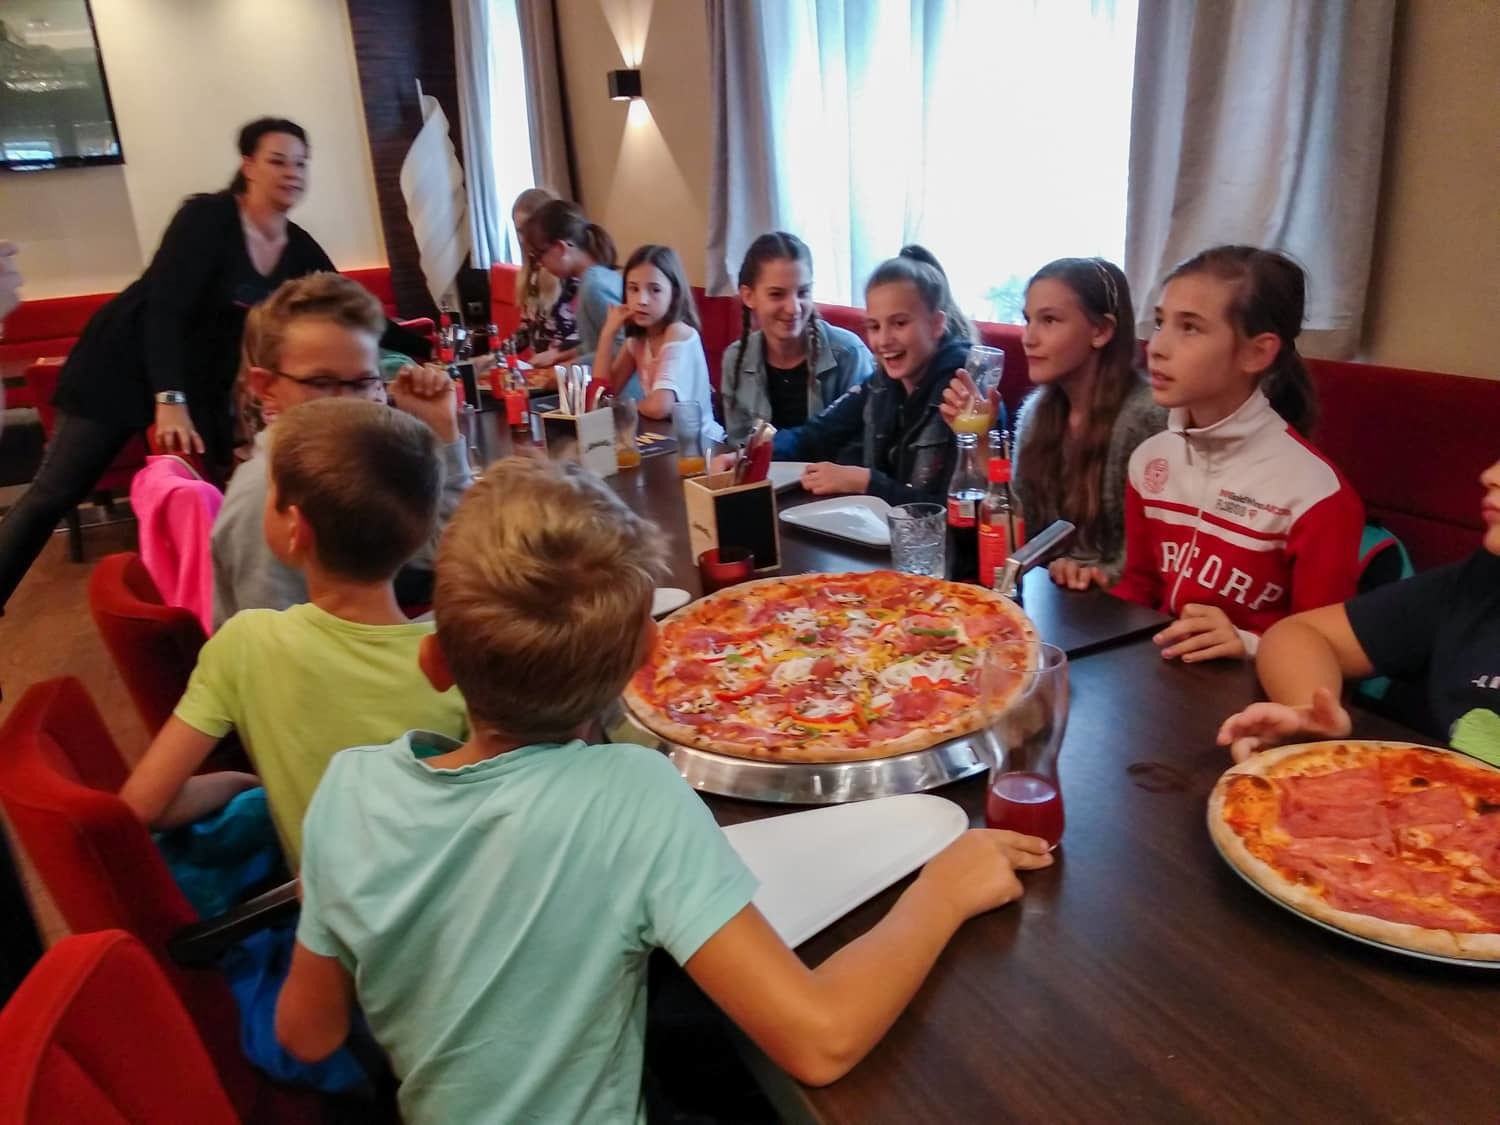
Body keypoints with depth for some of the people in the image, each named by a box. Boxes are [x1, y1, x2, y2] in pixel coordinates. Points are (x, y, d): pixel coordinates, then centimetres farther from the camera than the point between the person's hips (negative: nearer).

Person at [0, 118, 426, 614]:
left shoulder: (299, 249, -4)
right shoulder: (207, 217, -20)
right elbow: (165, 309, -27)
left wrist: (424, 350, 0)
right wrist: (169, 400, -36)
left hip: (204, 379, 6)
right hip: (126, 363, -6)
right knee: (55, 493, 0)